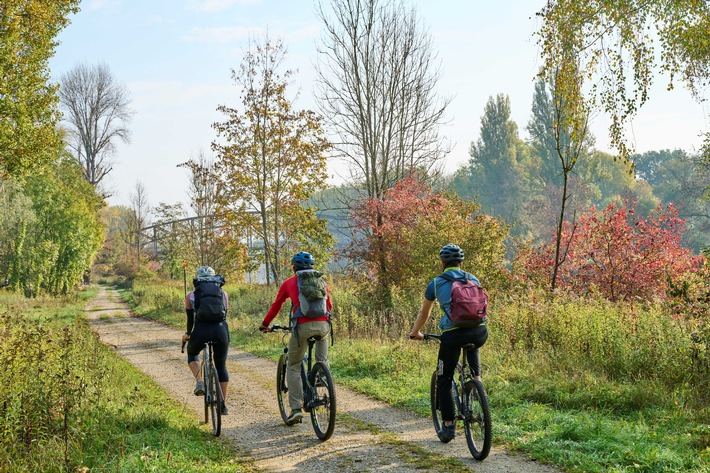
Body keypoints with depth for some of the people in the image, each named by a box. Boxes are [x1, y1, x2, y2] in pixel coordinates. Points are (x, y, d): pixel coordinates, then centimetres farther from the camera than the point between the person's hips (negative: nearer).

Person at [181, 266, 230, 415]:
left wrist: (187, 334, 40)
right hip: (221, 330, 1)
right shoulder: (223, 294, 19)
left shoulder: (191, 295, 15)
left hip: (201, 330, -1)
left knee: (192, 353, 30)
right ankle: (223, 404, 20)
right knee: (221, 366, 20)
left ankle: (199, 382, 6)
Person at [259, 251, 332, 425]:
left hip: (303, 326, -2)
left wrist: (265, 324, 37)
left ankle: (296, 408, -2)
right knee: (322, 362, 26)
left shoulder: (289, 283, 16)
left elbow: (276, 306, 23)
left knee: (293, 367, 8)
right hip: (323, 324, 2)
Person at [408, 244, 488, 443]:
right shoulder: (473, 279, 20)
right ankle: (476, 378, 21)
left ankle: (448, 427, 12)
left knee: (443, 381, 14)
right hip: (479, 333, 3)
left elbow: (424, 313, 25)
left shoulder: (436, 283, 13)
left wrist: (415, 333, 42)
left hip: (453, 334, -3)